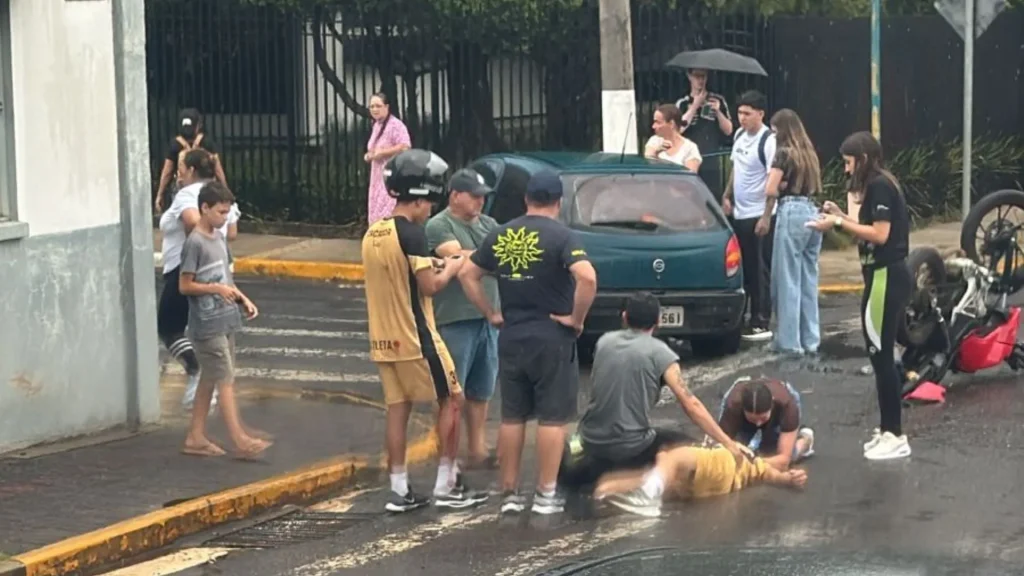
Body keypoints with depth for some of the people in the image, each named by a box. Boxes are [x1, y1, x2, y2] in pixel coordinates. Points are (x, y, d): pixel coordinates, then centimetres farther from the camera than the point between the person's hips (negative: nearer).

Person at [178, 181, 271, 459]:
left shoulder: (218, 237, 10)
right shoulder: (195, 243, -15)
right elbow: (185, 285, -15)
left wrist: (243, 299, 7)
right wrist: (217, 289, -22)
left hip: (225, 321, 8)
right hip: (207, 325, -8)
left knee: (209, 379, 11)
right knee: (226, 380, -8)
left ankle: (196, 438, 17)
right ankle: (240, 440, -8)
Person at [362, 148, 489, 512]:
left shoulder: (372, 234, 9)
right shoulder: (412, 233, -16)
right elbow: (430, 287, -16)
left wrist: (430, 267, 16)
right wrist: (451, 269, 0)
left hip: (384, 339, 7)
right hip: (415, 338, -7)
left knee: (397, 408, 9)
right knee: (451, 401, 5)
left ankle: (400, 491, 8)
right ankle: (446, 486, 6)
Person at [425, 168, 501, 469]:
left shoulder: (488, 224, 15)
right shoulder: (439, 226, -6)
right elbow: (457, 258, -20)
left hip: (488, 318, 7)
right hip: (455, 321, -7)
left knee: (481, 390, 14)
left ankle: (478, 449, 23)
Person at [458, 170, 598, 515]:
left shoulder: (501, 236, 5)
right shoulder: (561, 236, -11)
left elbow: (467, 274, 8)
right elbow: (587, 277, -26)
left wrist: (490, 313, 10)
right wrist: (577, 317, -14)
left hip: (511, 337, 5)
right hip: (551, 337, -5)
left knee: (512, 417, 12)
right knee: (552, 418, 3)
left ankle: (509, 493, 14)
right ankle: (546, 495, 5)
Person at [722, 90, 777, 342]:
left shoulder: (768, 142, -16)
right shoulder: (739, 136, 9)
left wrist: (767, 216, -23)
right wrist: (727, 196, 17)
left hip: (760, 215, -8)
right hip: (739, 214, 8)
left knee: (761, 270, -2)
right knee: (744, 269, 14)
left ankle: (761, 323, 2)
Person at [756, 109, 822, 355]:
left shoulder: (784, 152, -6)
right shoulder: (809, 152, 15)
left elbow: (771, 190, -13)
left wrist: (766, 217, 0)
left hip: (792, 212, -7)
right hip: (813, 212, 7)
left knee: (788, 280, -2)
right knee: (809, 279, 11)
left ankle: (790, 341, -1)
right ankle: (810, 339, 14)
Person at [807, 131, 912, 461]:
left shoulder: (879, 185, -13)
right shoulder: (881, 185, 17)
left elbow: (880, 234, -19)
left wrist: (839, 223, -14)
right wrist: (842, 217, 10)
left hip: (885, 277, -10)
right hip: (888, 276, 10)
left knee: (881, 354, -8)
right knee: (883, 354, 12)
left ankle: (895, 436, -5)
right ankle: (889, 430, 17)